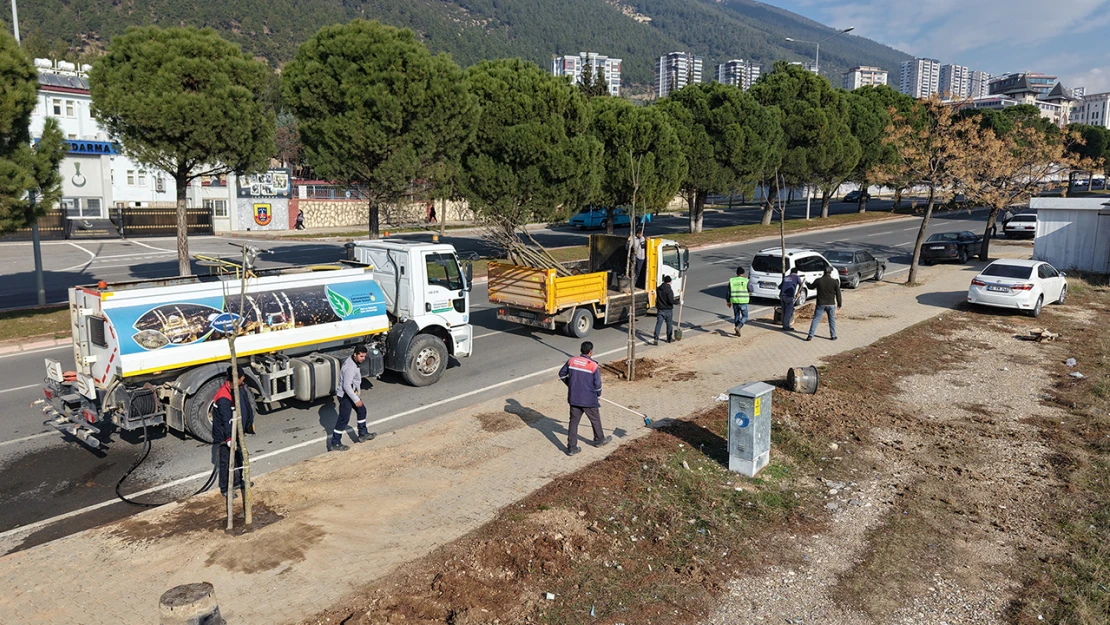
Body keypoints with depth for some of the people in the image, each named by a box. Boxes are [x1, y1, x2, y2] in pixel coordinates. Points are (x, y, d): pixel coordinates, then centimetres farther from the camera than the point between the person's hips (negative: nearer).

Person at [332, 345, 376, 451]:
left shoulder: (352, 361, 3)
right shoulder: (350, 367, -28)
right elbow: (347, 386, -29)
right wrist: (356, 400, -23)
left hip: (351, 393, 10)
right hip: (345, 395, -10)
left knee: (361, 410, 21)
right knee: (343, 419, -4)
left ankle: (363, 434, 35)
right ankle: (335, 444, 4)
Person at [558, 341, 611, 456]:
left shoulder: (571, 361, -3)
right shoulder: (593, 365, -16)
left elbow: (562, 374, 8)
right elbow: (597, 384, -12)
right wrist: (598, 394, 9)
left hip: (573, 398, 4)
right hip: (589, 399, -4)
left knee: (574, 422, 11)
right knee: (595, 420, 19)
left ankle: (571, 447, 12)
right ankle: (599, 440, 40)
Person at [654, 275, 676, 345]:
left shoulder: (658, 289, 4)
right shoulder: (669, 290, -16)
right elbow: (671, 301, -22)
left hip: (660, 310, 4)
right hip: (668, 310, -4)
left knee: (658, 323, -1)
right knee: (669, 324, 12)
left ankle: (656, 337, -18)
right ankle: (669, 339, 22)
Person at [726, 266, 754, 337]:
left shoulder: (731, 281, 1)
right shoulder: (746, 281, -7)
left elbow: (728, 292, 4)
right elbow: (751, 289, 5)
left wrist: (728, 301, 13)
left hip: (734, 301, 3)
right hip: (743, 302, -3)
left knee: (736, 316, 17)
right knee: (745, 316, 8)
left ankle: (737, 331, 19)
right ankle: (738, 327, -15)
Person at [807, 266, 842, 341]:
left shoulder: (818, 280, -8)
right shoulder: (834, 281, -7)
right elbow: (838, 294, -3)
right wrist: (839, 304, 8)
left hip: (820, 304, 0)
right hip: (831, 304, 0)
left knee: (815, 320, 4)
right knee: (832, 320, 14)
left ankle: (810, 335, -1)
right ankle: (833, 336, 18)